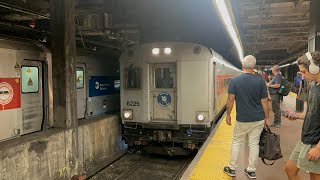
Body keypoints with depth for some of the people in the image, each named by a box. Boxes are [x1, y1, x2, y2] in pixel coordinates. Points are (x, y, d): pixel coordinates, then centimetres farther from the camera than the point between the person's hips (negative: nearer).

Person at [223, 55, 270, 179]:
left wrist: (228, 115, 3)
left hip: (242, 119, -1)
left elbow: (230, 100, -9)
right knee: (254, 144, 11)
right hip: (258, 119, 2)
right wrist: (267, 118, 8)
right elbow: (264, 102, -2)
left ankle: (232, 169, 22)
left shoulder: (234, 80, -8)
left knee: (236, 143, 14)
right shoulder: (260, 81, -4)